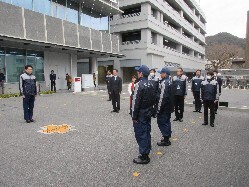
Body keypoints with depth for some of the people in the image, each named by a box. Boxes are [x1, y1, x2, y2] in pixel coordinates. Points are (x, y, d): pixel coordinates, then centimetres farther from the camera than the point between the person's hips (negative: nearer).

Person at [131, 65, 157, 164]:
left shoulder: (139, 85, -20)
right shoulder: (151, 84, 7)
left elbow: (136, 102, -21)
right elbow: (154, 99, 13)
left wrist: (134, 116, -15)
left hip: (140, 114, -8)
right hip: (148, 113, 9)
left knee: (140, 134, 0)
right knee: (147, 132, 20)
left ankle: (144, 156, 7)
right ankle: (147, 149, 35)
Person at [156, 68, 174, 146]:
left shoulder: (164, 82, -20)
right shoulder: (169, 81, 12)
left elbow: (162, 96, -25)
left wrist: (159, 108, -19)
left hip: (164, 107, -10)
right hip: (169, 106, 10)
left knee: (162, 122, -2)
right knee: (167, 122, 19)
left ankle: (166, 140, 5)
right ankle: (167, 137, 31)